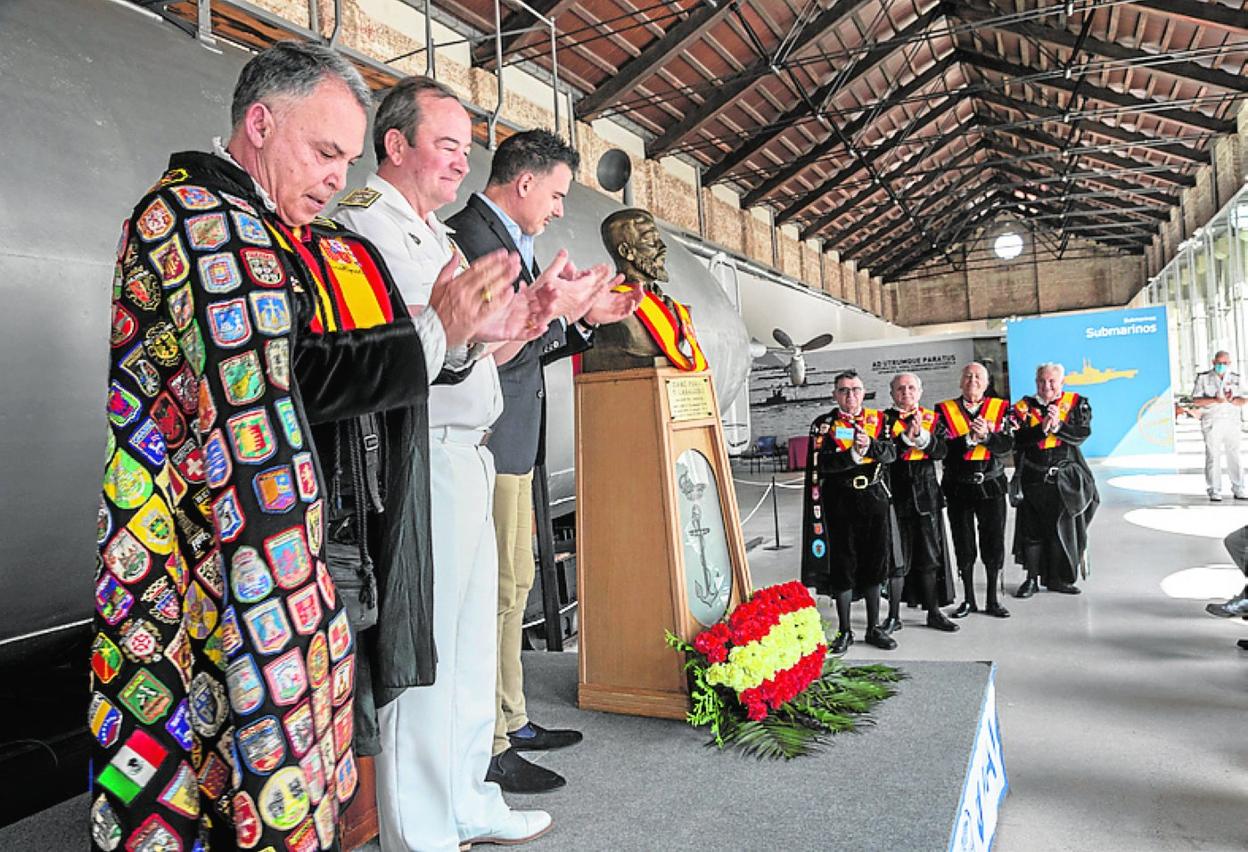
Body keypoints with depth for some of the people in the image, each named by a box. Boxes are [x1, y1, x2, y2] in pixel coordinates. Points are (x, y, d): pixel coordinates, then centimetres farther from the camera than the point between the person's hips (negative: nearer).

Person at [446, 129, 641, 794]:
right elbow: (492, 350, -20)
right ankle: (488, 746, 6)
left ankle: (511, 722, 29)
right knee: (495, 587, -5)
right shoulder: (471, 236, -13)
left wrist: (586, 321, 18)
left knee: (512, 583, 16)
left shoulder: (508, 241, 19)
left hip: (513, 444, 11)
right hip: (488, 443, -11)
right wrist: (562, 308, -12)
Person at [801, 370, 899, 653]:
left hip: (874, 499, 3)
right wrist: (854, 454, -23)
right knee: (842, 567, 2)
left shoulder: (877, 419, 9)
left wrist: (870, 445, -22)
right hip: (841, 504, -3)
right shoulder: (824, 424, -1)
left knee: (875, 566, 9)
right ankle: (844, 632, 15)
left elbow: (891, 453, -4)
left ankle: (874, 628, 23)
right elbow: (822, 464, -13)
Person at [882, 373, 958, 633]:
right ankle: (894, 616, 12)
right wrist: (907, 435, -22)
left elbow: (941, 451, -5)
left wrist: (921, 434, -19)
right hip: (896, 496, -2)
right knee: (896, 559, 2)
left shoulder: (931, 418, 10)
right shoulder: (884, 419, 2)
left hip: (926, 495, 3)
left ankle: (934, 613, 20)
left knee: (930, 557, 9)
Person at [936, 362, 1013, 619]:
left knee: (994, 543, 4)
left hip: (991, 485, 1)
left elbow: (1007, 444, -7)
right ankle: (969, 600, 21)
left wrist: (986, 436, -24)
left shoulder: (1001, 408, 4)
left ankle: (993, 600, 18)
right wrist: (971, 438, -21)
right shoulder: (945, 410, 0)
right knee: (964, 546, 7)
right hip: (958, 487, 0)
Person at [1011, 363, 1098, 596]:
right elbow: (1019, 439, -9)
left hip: (1066, 478, 1)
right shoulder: (1024, 407, 3)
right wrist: (1042, 428, -22)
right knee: (1032, 529, 0)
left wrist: (1058, 425, -21)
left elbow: (1082, 434, -7)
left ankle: (1058, 578, 16)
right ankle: (1032, 578, 9)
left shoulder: (1077, 404, 5)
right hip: (1034, 478, -1)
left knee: (1064, 528, 4)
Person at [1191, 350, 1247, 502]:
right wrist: (1215, 400, -16)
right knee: (1213, 456, -3)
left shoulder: (1236, 378, 12)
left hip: (1232, 422, 2)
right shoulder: (1203, 378, 4)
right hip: (1212, 422, -2)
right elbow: (1196, 400, -2)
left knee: (1234, 456, 1)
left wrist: (1232, 400, -14)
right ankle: (1214, 491, 0)